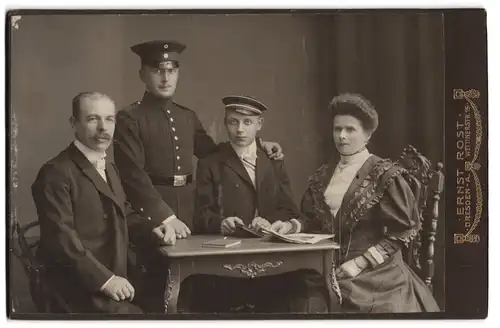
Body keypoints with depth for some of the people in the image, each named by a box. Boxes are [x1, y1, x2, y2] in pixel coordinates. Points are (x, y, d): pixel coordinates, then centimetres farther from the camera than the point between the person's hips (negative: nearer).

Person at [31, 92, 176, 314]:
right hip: (81, 288, -8)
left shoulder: (109, 167, 19)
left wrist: (152, 231, 5)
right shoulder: (56, 172, -11)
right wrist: (104, 279, -24)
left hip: (114, 279, 8)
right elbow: (61, 238, -19)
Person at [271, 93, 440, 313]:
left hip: (374, 276, -4)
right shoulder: (323, 176, 10)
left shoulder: (384, 174, -7)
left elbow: (403, 230, -9)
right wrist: (291, 226, -3)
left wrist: (361, 262, -14)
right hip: (331, 271, 4)